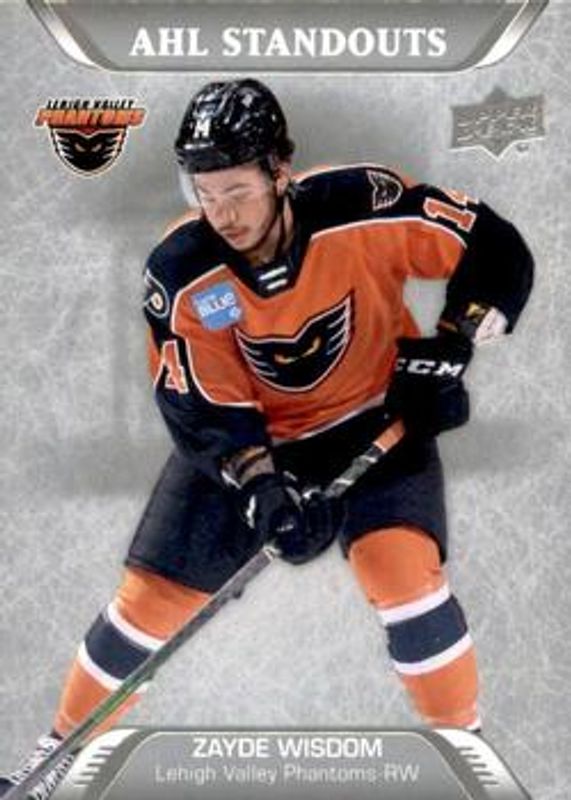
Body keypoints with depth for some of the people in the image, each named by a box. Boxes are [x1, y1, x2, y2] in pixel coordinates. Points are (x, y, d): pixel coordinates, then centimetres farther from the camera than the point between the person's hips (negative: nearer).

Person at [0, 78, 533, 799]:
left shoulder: (361, 207, -27)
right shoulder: (181, 274, -22)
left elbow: (498, 252, -16)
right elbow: (202, 410, -18)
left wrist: (448, 347, -25)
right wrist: (262, 485, -33)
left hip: (374, 416, -1)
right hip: (243, 436, 2)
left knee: (402, 569, -25)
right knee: (153, 596, 0)